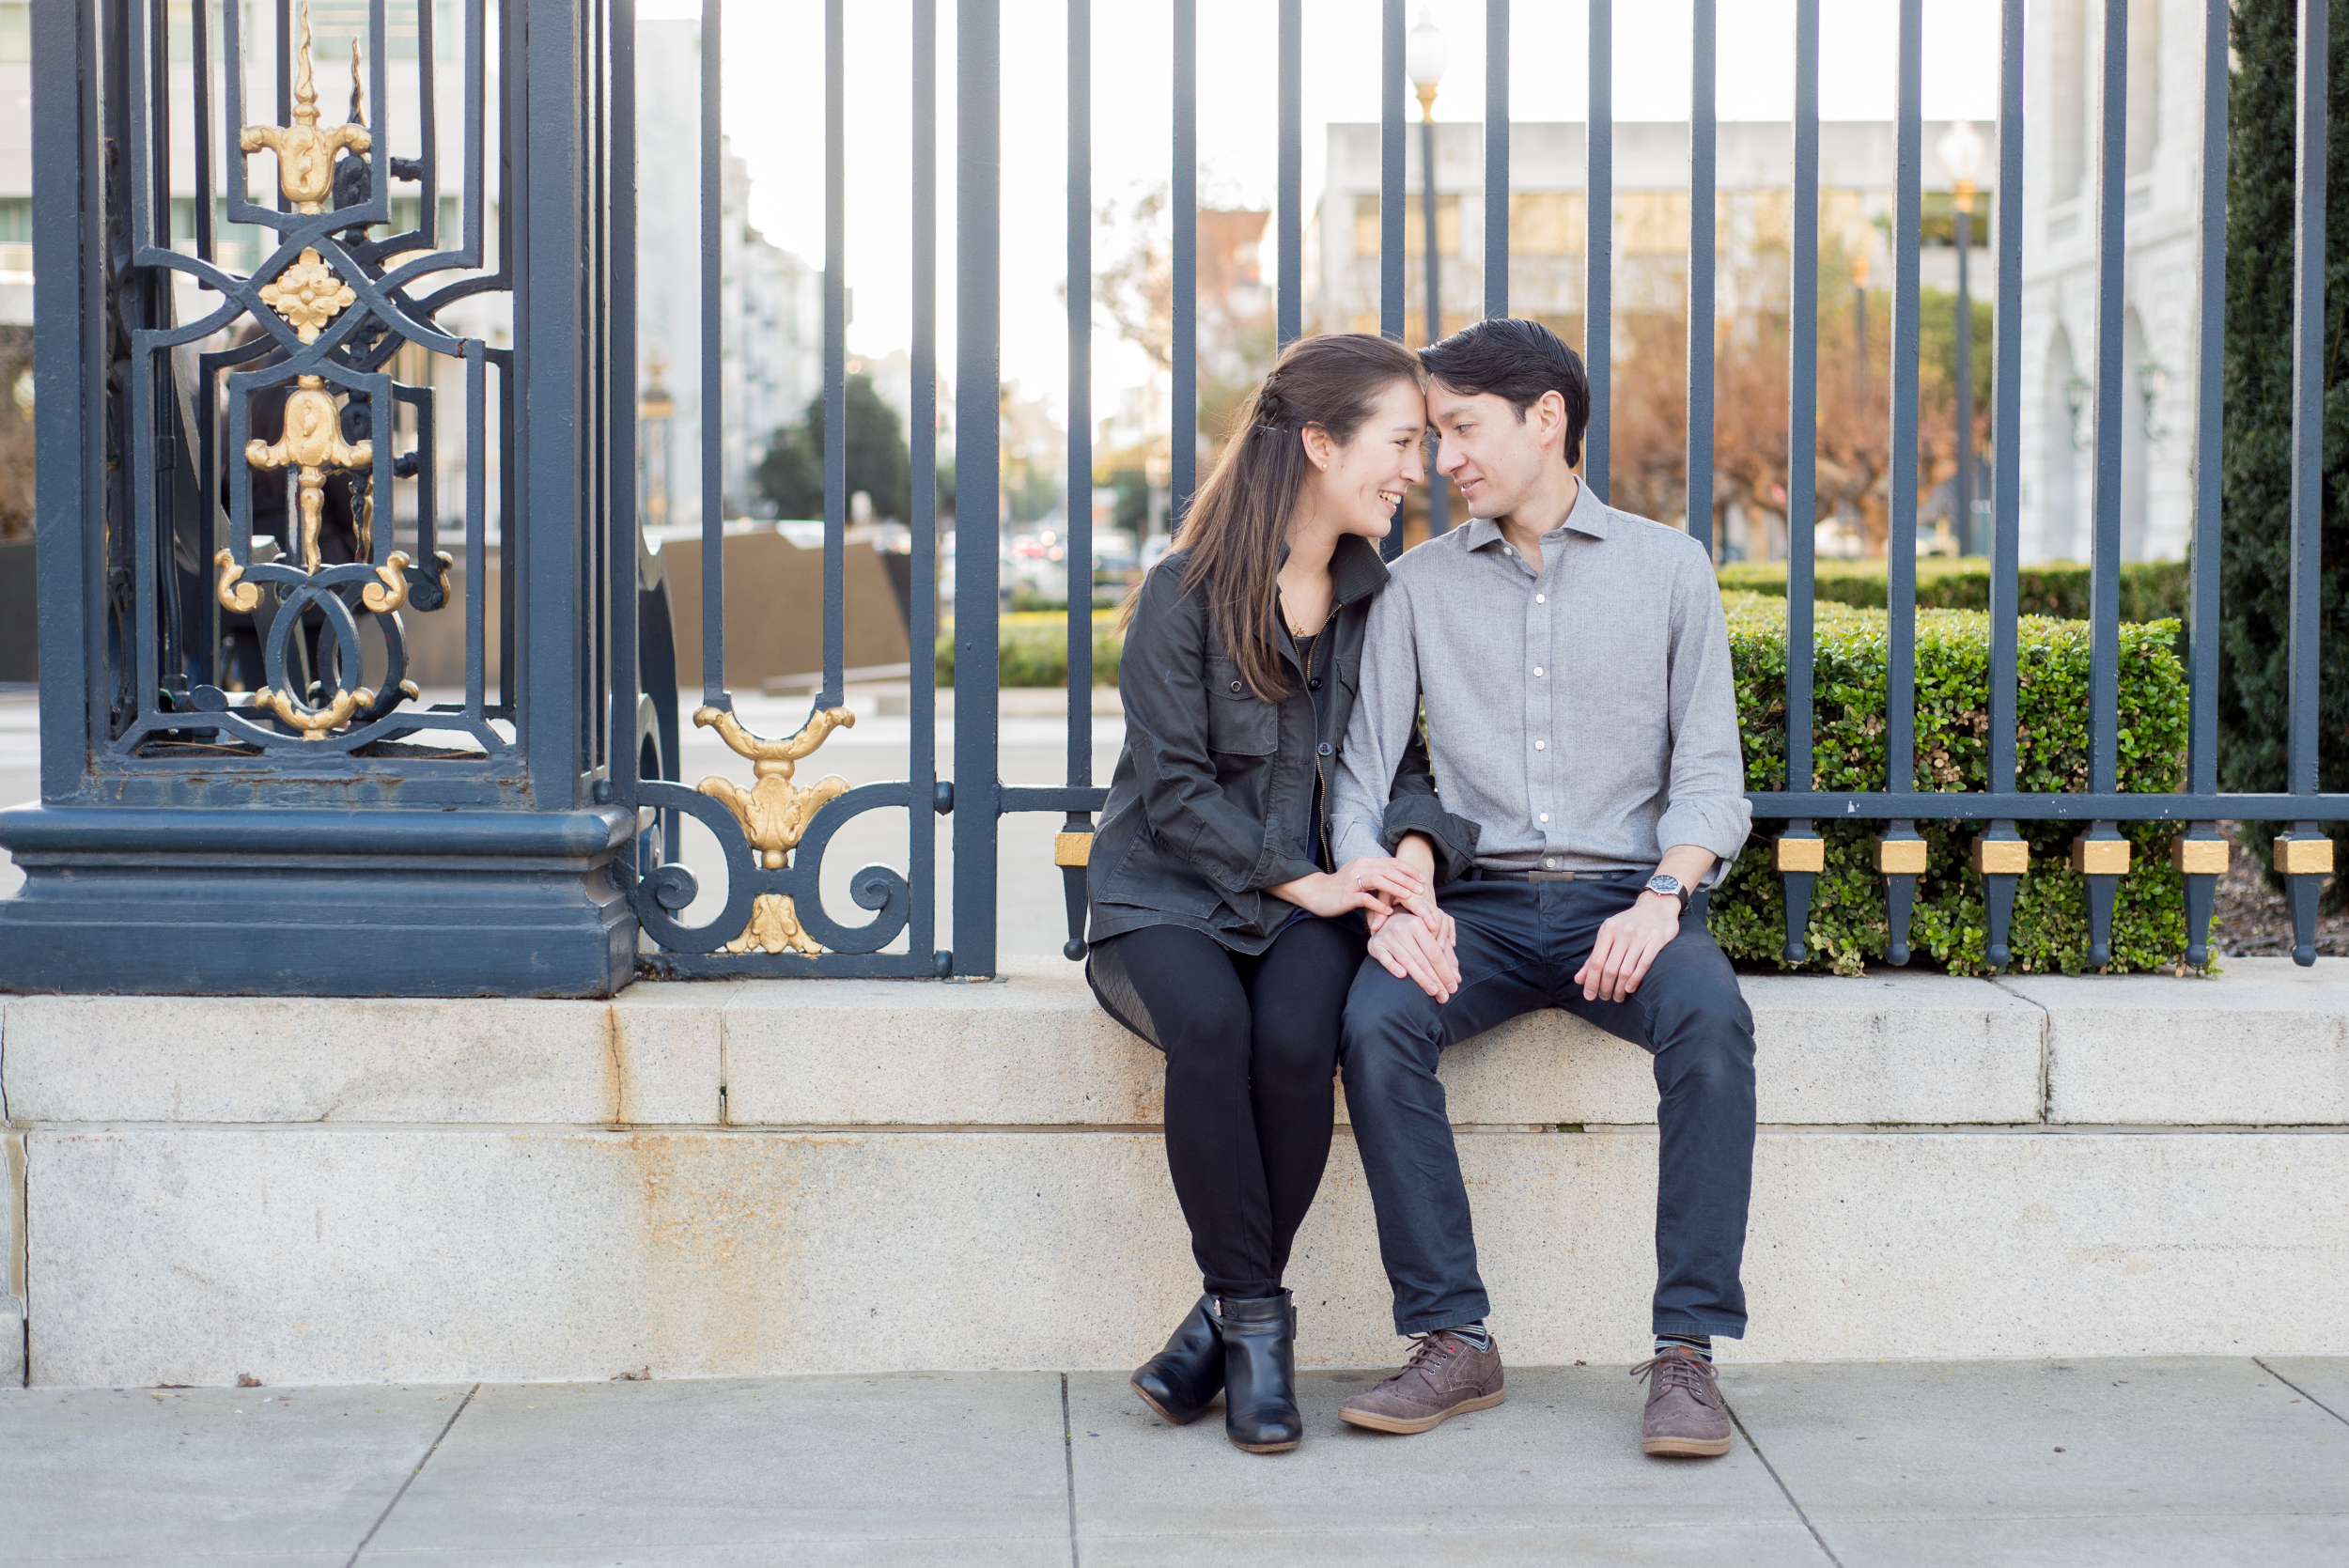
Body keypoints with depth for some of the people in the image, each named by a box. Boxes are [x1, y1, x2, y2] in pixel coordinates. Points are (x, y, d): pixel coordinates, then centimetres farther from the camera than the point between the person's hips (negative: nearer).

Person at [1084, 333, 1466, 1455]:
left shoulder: (1377, 596, 9)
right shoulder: (1186, 592, -5)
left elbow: (1395, 760, 11)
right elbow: (1174, 786, -9)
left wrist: (1405, 858, -11)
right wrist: (1306, 882, -17)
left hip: (1313, 900, 3)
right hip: (1169, 897, -3)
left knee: (1296, 1037, -31)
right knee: (1211, 1026, -35)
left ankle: (1227, 1320, -15)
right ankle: (1254, 1320, -21)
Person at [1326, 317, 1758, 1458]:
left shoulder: (1667, 567, 9)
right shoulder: (1422, 583, 13)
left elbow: (1710, 772, 4)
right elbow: (1358, 773, 7)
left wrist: (1661, 899, -16)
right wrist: (1389, 898, -13)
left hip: (1626, 898, -1)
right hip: (1482, 903, 1)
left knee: (1709, 1018, -34)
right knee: (1375, 1020, -30)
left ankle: (1688, 1352, -28)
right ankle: (1453, 1341, -22)